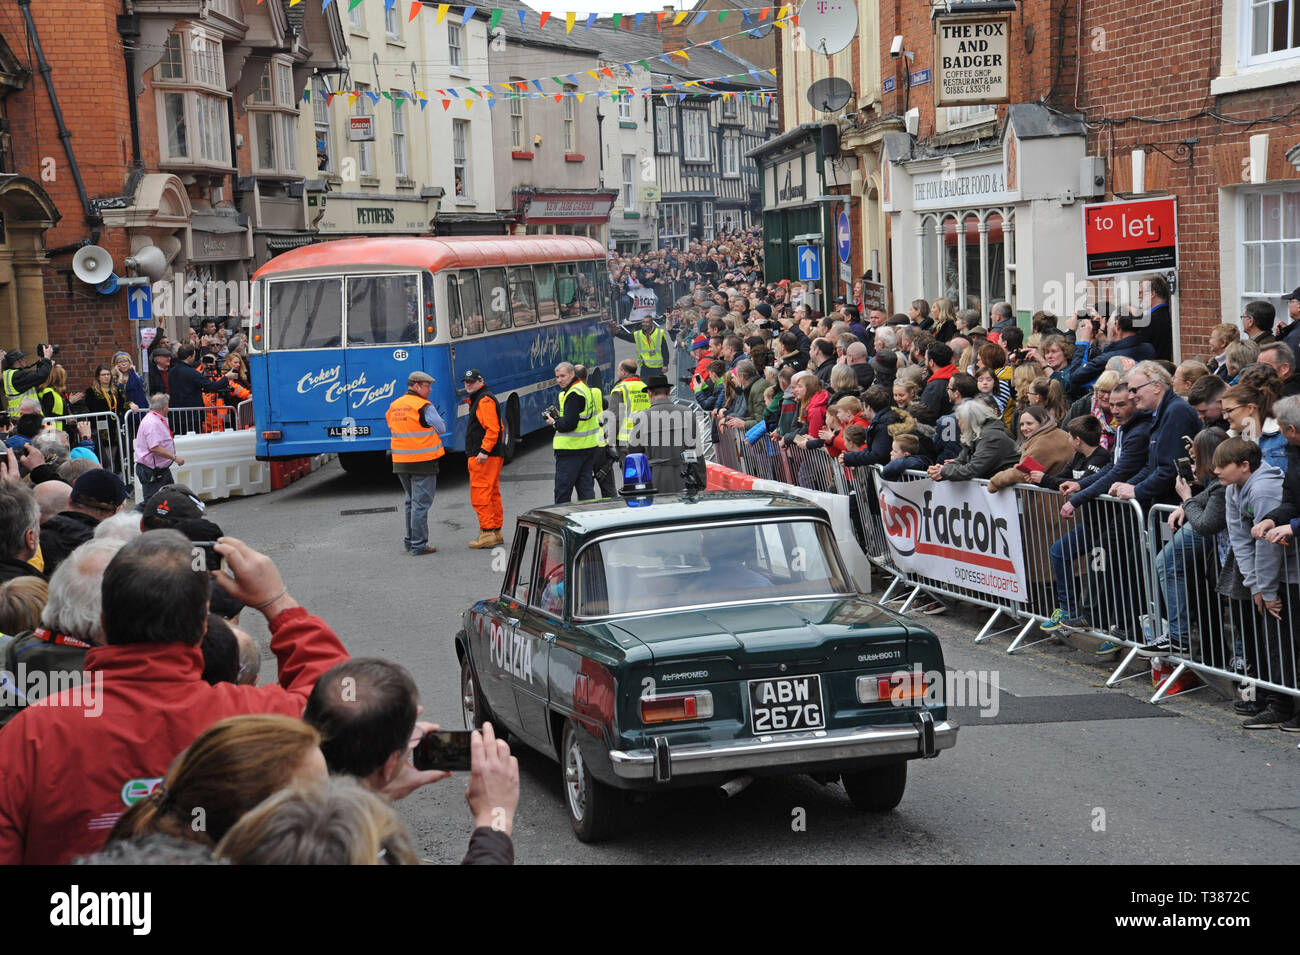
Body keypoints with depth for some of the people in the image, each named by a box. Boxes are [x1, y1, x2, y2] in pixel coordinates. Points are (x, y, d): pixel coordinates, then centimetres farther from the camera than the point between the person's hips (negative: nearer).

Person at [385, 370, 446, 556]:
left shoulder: (395, 406, 10)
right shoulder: (424, 407, -13)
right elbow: (441, 429, -6)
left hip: (401, 461, 7)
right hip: (423, 461, -7)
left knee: (409, 501, 19)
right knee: (421, 503, -3)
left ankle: (409, 541, 25)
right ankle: (418, 545, -3)